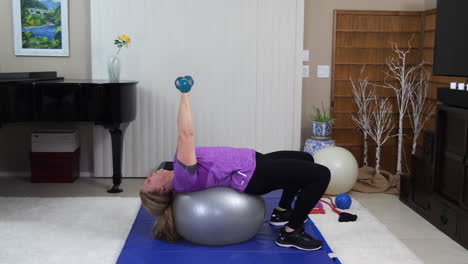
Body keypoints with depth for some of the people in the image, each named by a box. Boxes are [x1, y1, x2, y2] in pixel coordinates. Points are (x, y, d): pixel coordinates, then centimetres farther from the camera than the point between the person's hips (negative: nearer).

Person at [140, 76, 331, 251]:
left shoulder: (178, 170, 3)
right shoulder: (184, 179, -24)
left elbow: (184, 133, 15)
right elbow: (186, 134, -33)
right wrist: (185, 95, -30)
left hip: (252, 160, 10)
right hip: (252, 175, -10)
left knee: (305, 159, 24)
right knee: (321, 174, -15)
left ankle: (282, 212, 29)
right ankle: (291, 232, -8)